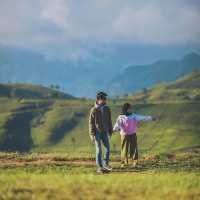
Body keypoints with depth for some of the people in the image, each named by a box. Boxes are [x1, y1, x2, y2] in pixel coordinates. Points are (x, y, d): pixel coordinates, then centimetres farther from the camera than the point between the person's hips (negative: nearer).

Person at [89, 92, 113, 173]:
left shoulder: (107, 109, 4)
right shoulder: (94, 110, -10)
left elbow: (109, 121, 12)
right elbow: (91, 122, -9)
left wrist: (110, 132, 11)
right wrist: (92, 134, -12)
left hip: (104, 132, 4)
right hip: (97, 132, -4)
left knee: (107, 148, 1)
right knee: (98, 150, -1)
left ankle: (105, 164, 17)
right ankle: (99, 167, 5)